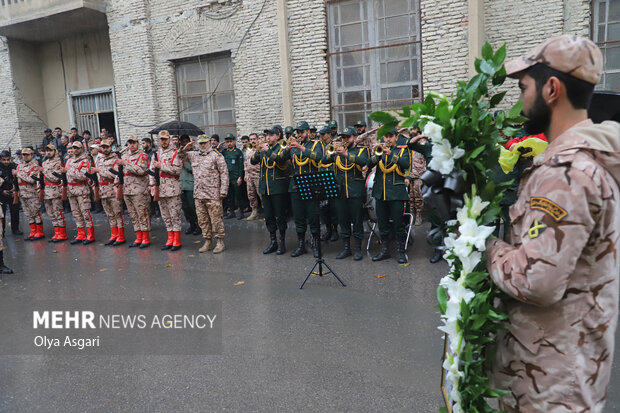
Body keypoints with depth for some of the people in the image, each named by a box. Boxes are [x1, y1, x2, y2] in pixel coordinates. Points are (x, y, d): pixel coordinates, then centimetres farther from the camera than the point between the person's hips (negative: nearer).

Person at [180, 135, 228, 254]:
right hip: (198, 194, 6)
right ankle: (208, 242, 21)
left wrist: (223, 190, -11)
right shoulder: (193, 155, 15)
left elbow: (224, 173, -5)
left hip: (213, 195, -6)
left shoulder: (216, 155, -2)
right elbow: (181, 156, 25)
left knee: (216, 219, -2)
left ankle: (220, 242, 8)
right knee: (202, 220, 10)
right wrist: (185, 149, 3)